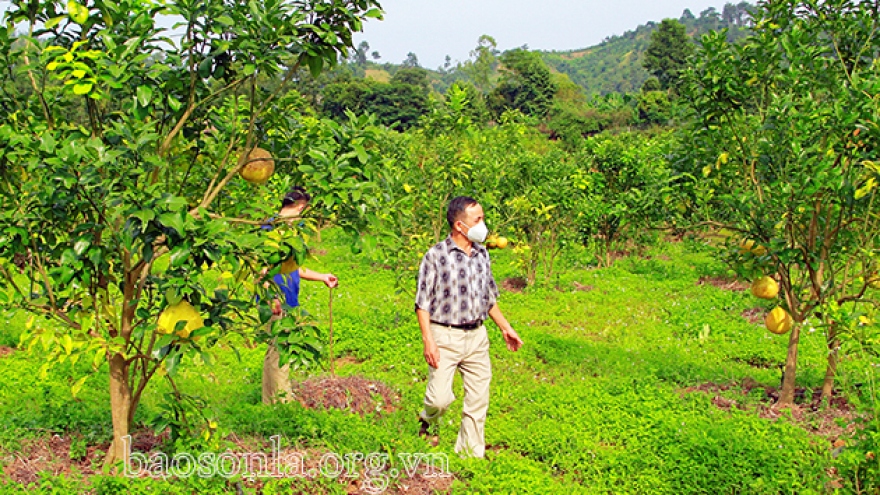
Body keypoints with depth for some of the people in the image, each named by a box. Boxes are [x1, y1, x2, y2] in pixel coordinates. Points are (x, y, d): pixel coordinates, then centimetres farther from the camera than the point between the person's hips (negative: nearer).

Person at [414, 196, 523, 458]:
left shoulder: (482, 255, 9)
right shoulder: (436, 256, -9)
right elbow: (423, 303, -8)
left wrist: (505, 327, 18)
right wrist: (428, 340, -15)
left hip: (477, 337, 5)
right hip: (445, 336, -5)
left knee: (478, 401, 7)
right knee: (440, 398, -11)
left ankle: (471, 454, 22)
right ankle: (428, 422, 24)